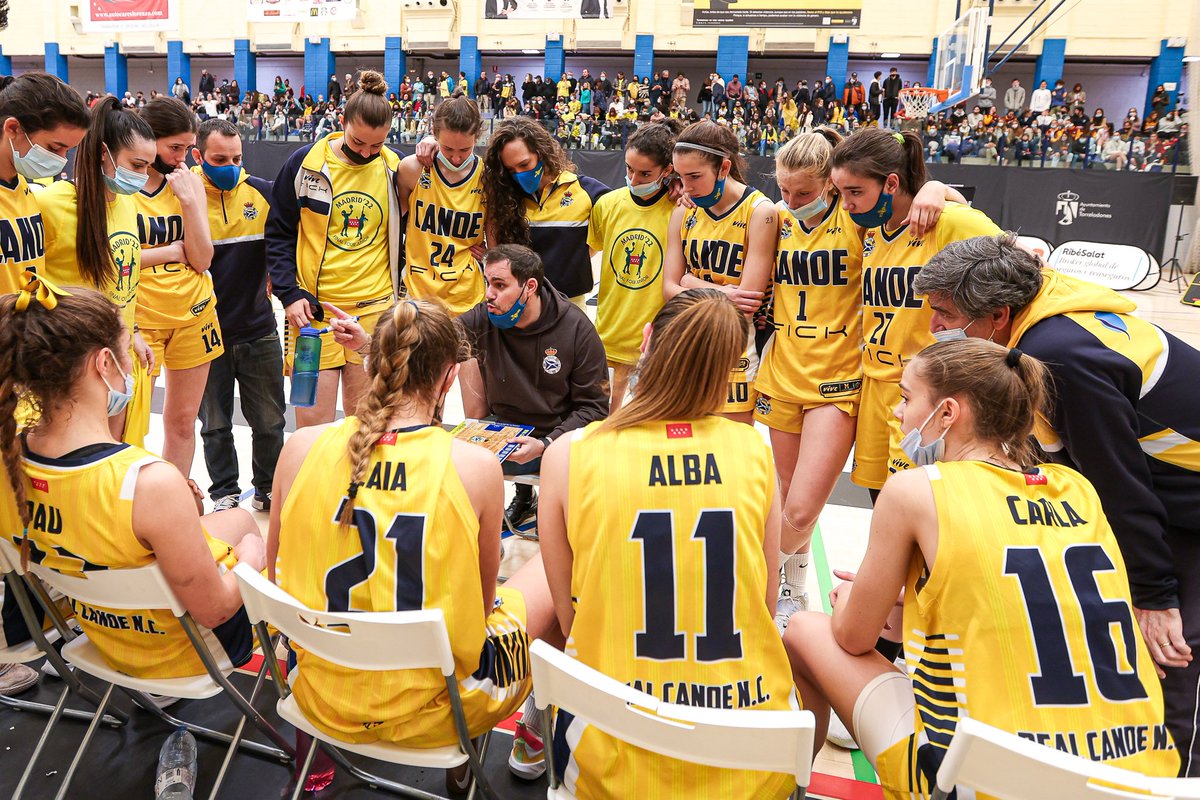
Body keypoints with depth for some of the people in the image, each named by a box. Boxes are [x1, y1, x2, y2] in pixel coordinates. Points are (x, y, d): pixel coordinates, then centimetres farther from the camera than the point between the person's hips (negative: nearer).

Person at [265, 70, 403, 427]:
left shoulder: (395, 169, 3)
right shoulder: (305, 163, -2)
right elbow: (278, 234, 3)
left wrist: (397, 296, 9)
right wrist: (290, 294, -6)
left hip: (374, 307, 2)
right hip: (313, 307, -1)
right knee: (312, 420, 1)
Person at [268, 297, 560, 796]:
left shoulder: (301, 447, -10)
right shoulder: (476, 467, -19)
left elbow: (278, 579, 4)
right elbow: (482, 601, -6)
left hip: (322, 698, 5)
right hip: (431, 710, -4)